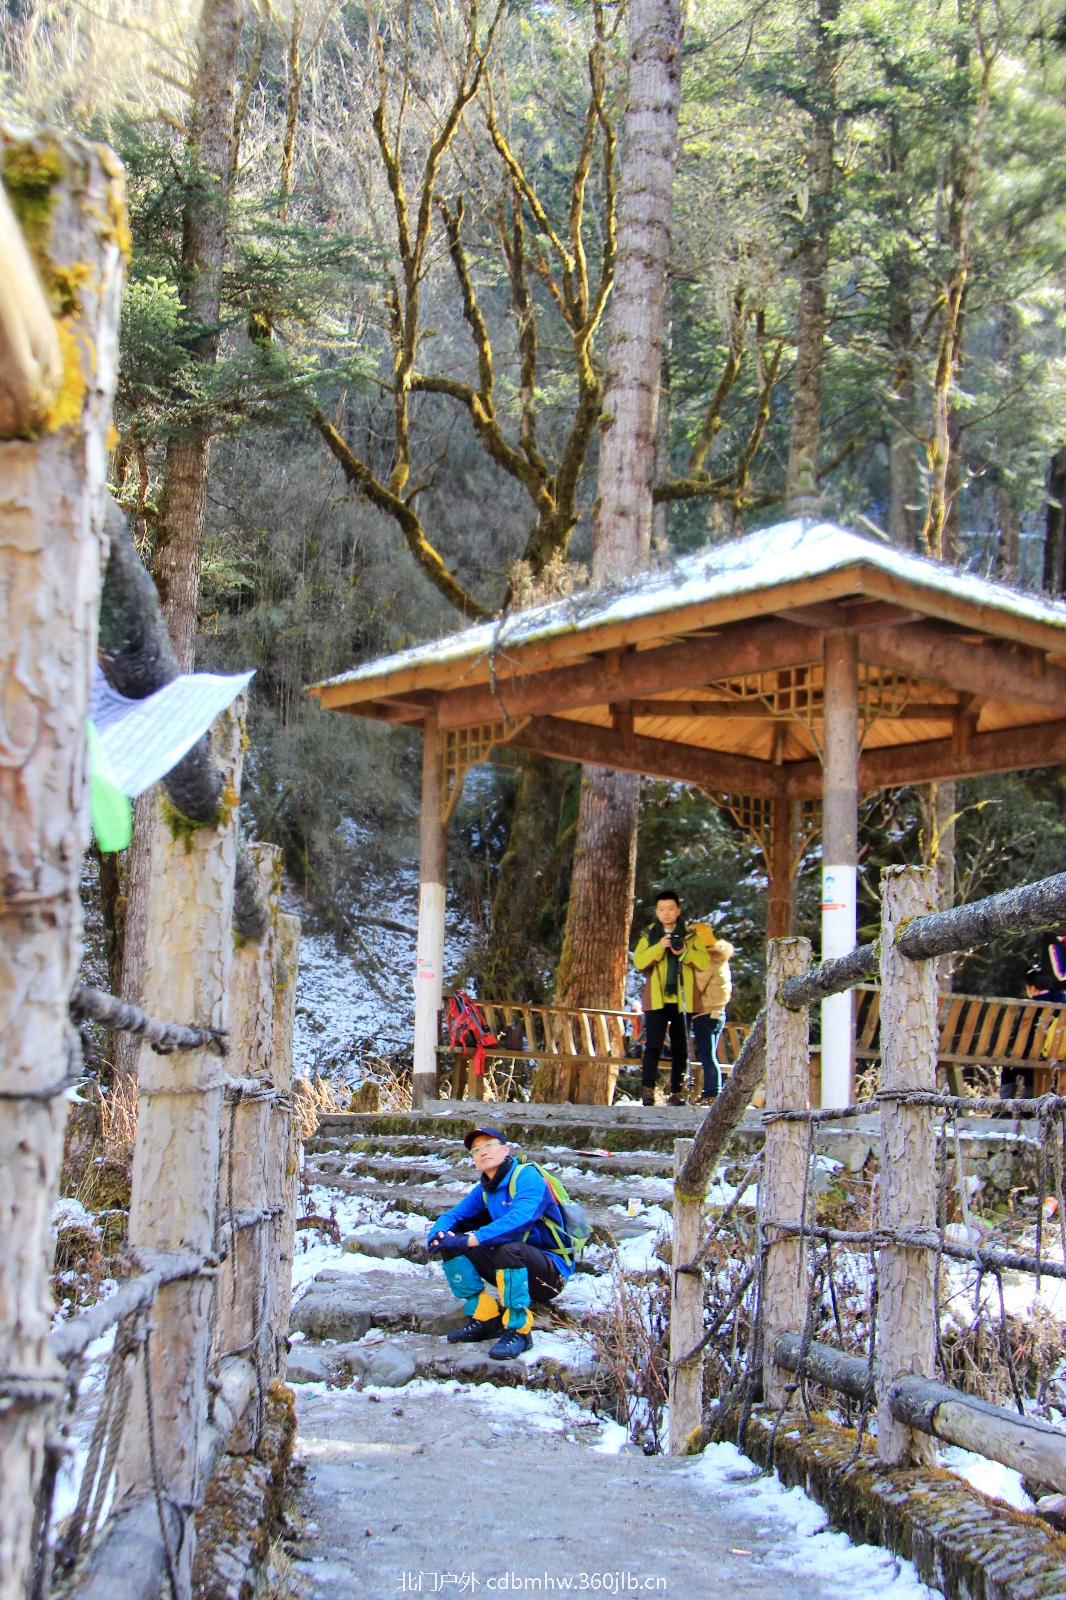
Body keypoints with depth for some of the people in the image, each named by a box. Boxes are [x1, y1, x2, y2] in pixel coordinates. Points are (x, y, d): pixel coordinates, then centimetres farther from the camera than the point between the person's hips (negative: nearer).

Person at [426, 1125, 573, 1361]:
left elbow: (519, 1219, -33)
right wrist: (437, 1233, -18)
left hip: (550, 1271, -7)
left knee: (509, 1249, -38)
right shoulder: (484, 1190, 9)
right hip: (512, 1268, 7)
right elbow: (453, 1216, 7)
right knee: (451, 1244, -6)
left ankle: (517, 1330, -23)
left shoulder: (527, 1176, -16)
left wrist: (472, 1240, -39)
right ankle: (484, 1318, -2)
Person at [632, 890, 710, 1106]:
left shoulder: (690, 936, 10)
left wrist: (684, 952, -16)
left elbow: (704, 962, -1)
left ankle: (677, 1093, 9)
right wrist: (659, 948, -19)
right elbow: (638, 961, -5)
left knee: (680, 1049, 5)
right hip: (656, 999, -1)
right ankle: (647, 1089, -17)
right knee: (653, 1045, -13)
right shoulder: (648, 936, 10)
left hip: (682, 1000, 1)